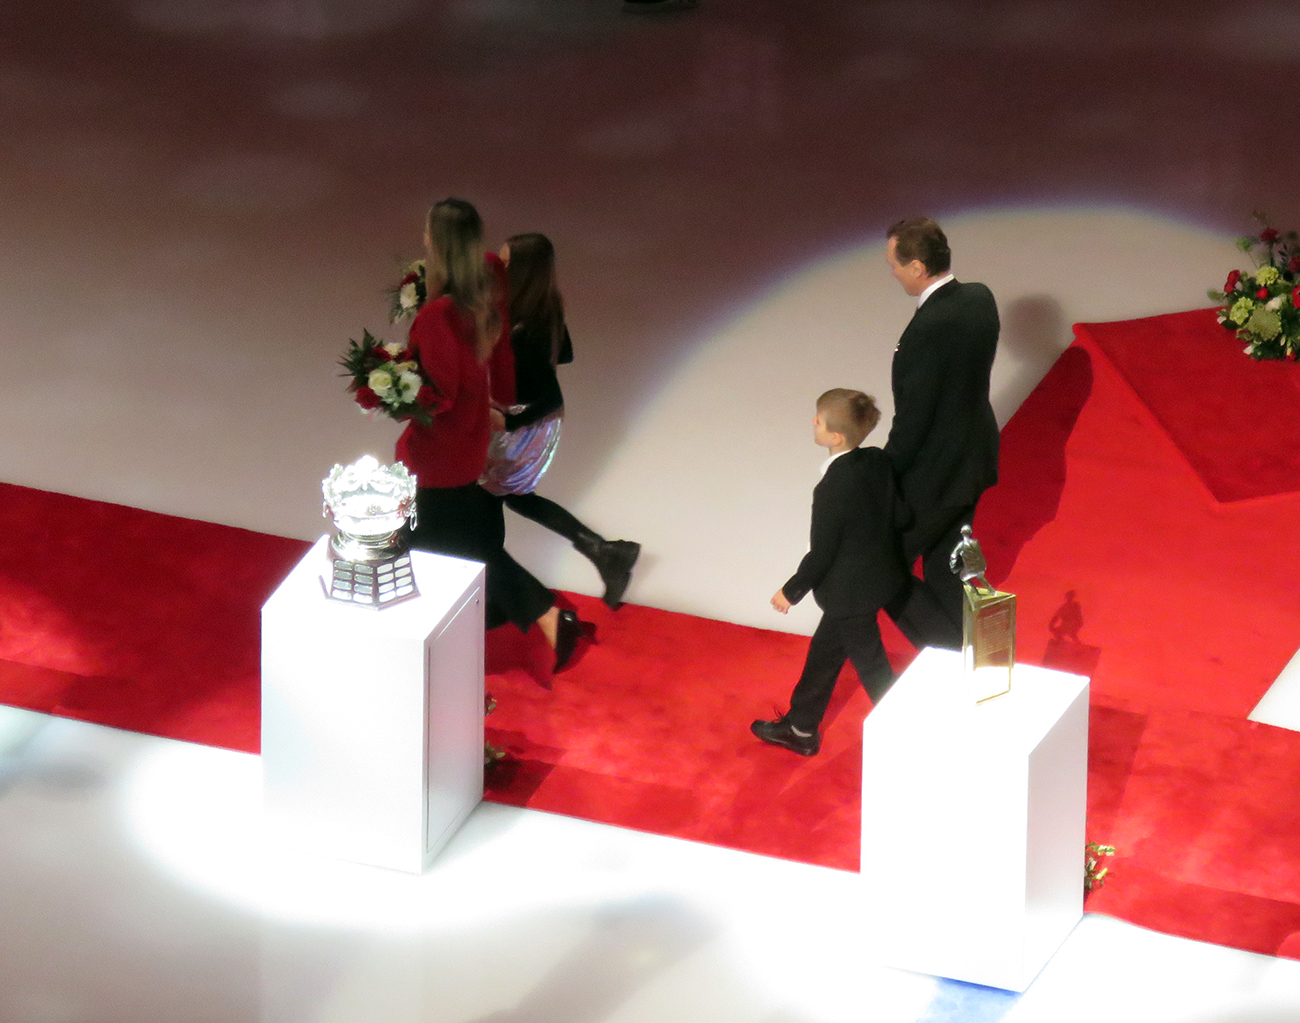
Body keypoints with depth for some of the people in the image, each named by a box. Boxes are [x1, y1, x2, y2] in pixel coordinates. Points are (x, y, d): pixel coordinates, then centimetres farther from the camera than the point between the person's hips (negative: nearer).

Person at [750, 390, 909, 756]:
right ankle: (800, 728, 40)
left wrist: (791, 592, -5)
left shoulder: (832, 489, -30)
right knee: (824, 651, 24)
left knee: (870, 665, 8)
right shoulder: (879, 461, -9)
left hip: (852, 595, -9)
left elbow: (821, 554, -21)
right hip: (880, 572, 9)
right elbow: (901, 516, 2)